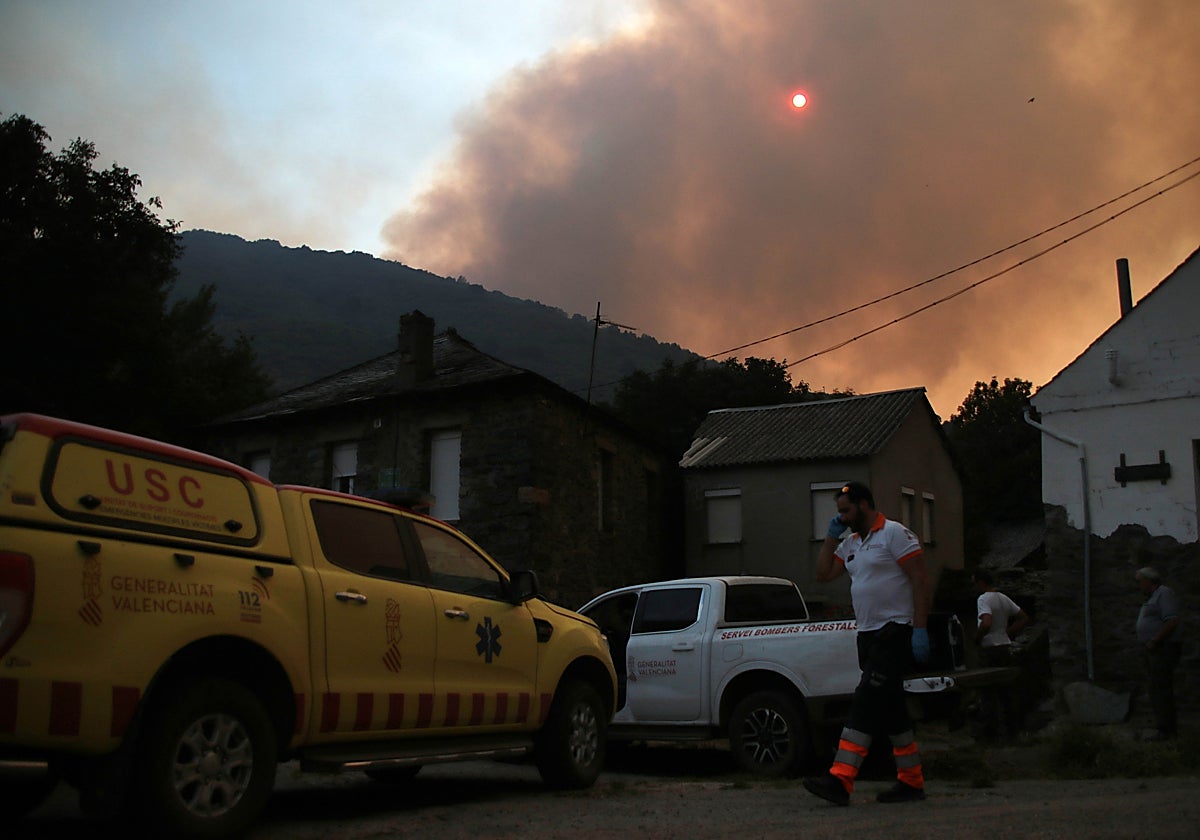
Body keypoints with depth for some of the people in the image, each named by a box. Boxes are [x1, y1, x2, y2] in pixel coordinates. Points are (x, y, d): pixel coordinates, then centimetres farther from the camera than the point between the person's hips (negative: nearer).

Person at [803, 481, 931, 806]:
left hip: (894, 631, -9)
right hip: (869, 634, 9)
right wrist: (832, 535, 8)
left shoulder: (894, 533, -8)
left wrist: (920, 629, -19)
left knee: (867, 703, -16)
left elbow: (920, 579, -13)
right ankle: (912, 781, 17)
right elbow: (823, 573, 16)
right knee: (890, 709, 10)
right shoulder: (852, 543, 17)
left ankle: (840, 781, -21)